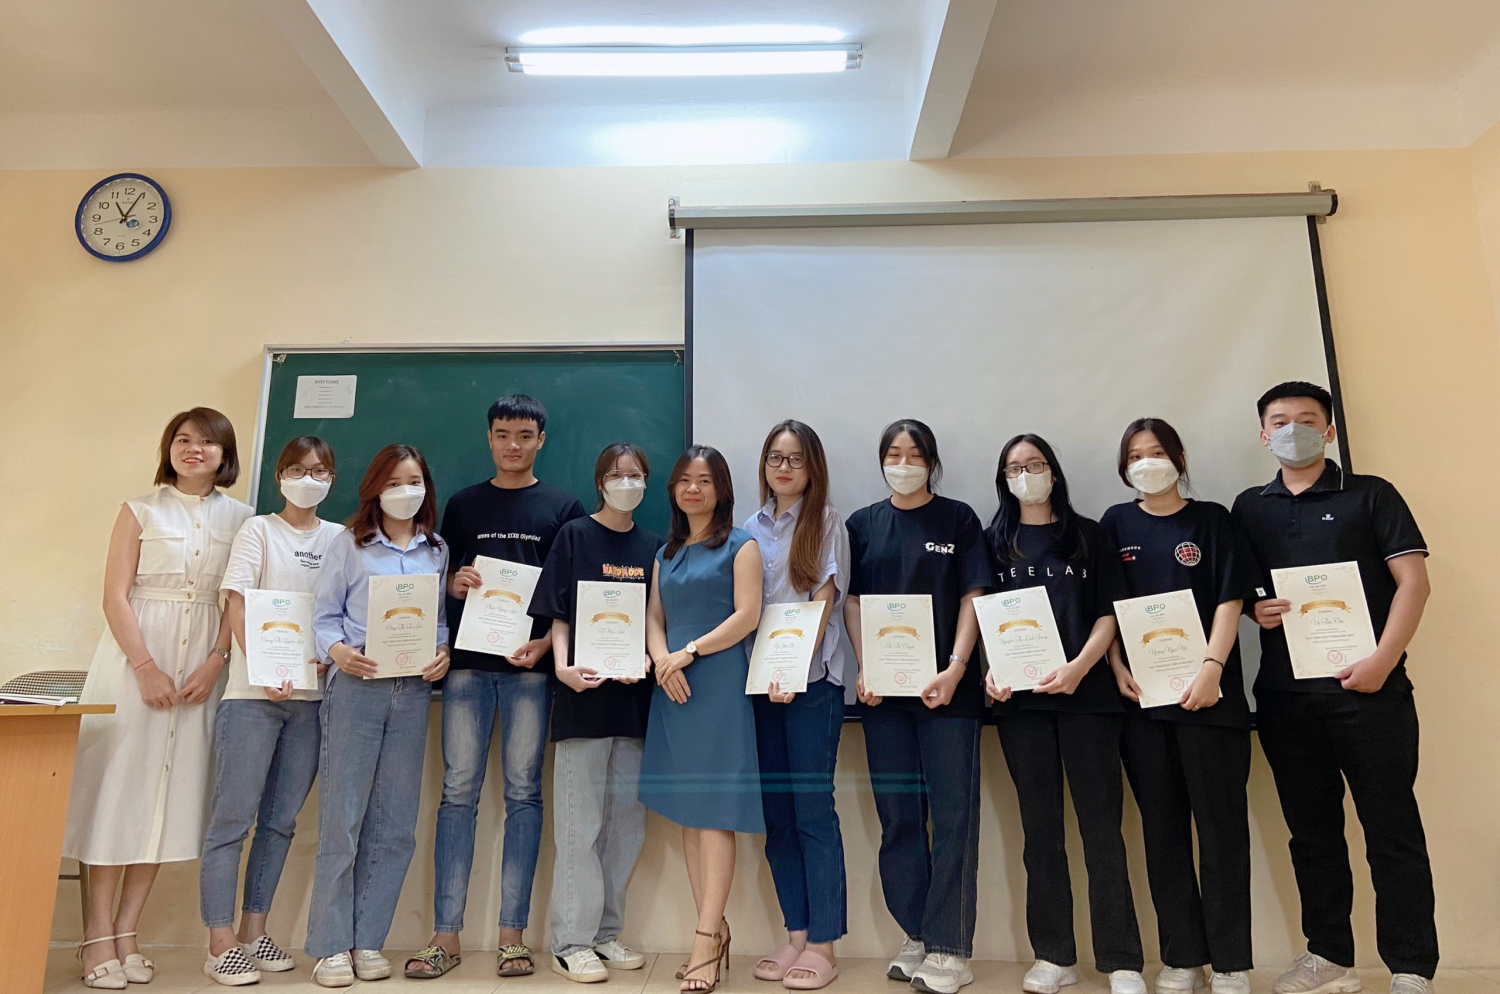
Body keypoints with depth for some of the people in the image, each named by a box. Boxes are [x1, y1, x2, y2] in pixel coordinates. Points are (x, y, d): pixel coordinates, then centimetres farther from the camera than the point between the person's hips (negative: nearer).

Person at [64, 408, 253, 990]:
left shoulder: (239, 517, 7)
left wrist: (214, 663, -8)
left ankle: (126, 932, 14)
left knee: (171, 793, 3)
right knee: (118, 786, -1)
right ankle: (98, 934, 8)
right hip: (136, 657, -2)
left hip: (203, 665, 2)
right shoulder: (140, 512, 3)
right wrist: (147, 668, -12)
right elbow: (116, 597, -4)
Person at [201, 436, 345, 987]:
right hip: (254, 693, -3)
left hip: (313, 694, 4)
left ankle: (253, 932, 22)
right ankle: (220, 945, 9)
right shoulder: (259, 531, 2)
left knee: (281, 819, 10)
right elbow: (237, 607, -6)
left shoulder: (340, 538, 11)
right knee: (233, 817, 0)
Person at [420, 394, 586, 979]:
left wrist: (547, 642, -12)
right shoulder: (461, 505, 15)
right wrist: (454, 582, -6)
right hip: (467, 663, 2)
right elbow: (440, 579, 17)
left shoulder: (563, 508, 8)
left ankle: (512, 935, 9)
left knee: (523, 793, 2)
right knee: (458, 792, 1)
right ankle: (446, 934, 9)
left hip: (531, 665, -1)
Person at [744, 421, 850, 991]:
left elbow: (824, 604, -7)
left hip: (813, 681, -4)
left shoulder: (826, 523, 1)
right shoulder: (752, 529, 13)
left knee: (813, 809, -2)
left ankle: (824, 945, 9)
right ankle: (796, 934, 20)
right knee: (776, 812, 8)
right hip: (760, 683, 5)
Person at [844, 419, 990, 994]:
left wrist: (956, 667, -13)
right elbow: (852, 600, 9)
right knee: (897, 815, 8)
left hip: (946, 686, -2)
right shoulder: (863, 525, 10)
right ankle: (915, 935, 22)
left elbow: (973, 597, -1)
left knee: (952, 812, 0)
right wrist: (863, 668, -4)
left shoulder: (959, 519, 3)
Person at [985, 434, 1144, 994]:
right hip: (1019, 698, 1)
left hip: (1085, 694, -1)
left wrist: (1079, 666, -13)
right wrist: (990, 670, -8)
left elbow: (1109, 614, 3)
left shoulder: (1089, 537, 8)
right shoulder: (993, 542, 11)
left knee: (1101, 825, -1)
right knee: (1040, 827, 7)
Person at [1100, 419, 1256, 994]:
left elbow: (1230, 600, -3)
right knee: (1162, 825, 7)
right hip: (1141, 692, 2)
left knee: (1220, 822, 1)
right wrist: (1118, 668, -4)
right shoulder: (1116, 524, 9)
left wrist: (1212, 668, -15)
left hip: (1206, 690, -2)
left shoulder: (1211, 520, 4)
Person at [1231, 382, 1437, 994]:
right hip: (1284, 694, 4)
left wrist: (1382, 660, -13)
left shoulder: (1370, 495, 3)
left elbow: (1414, 581, -3)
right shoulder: (1249, 508, 12)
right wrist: (1252, 609, -5)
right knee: (1311, 829, 10)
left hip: (1368, 685, -3)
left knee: (1392, 828, 0)